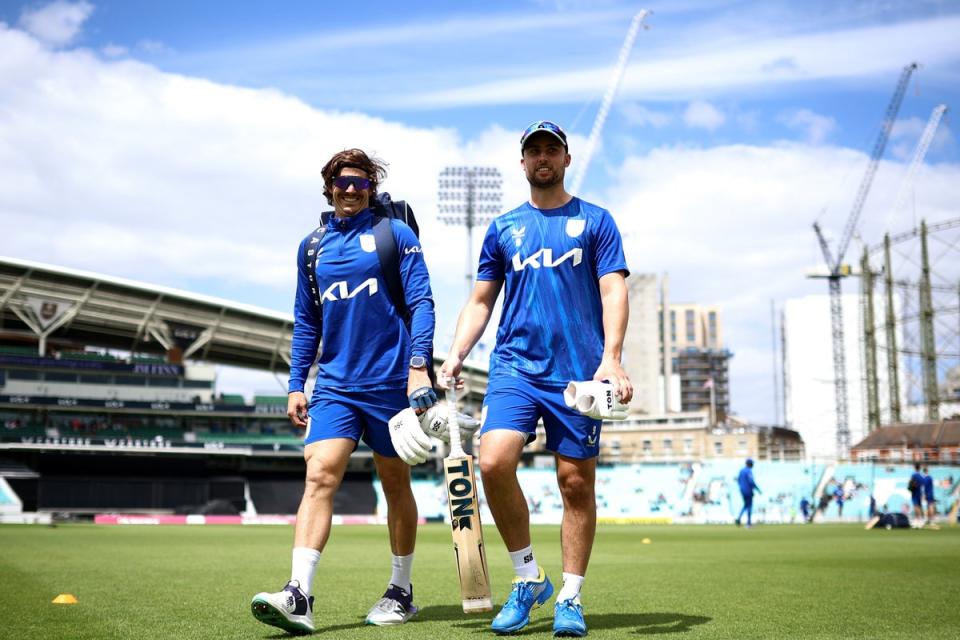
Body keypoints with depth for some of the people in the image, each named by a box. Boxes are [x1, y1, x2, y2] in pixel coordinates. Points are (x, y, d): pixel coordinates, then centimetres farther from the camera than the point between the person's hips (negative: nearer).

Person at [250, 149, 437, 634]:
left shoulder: (395, 233, 0)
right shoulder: (312, 247, 12)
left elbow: (421, 302, -5)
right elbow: (306, 322, 17)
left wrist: (419, 365, -16)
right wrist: (296, 385, 11)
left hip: (390, 383, -3)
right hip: (334, 386, 3)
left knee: (396, 485, 8)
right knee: (319, 476, -13)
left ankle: (401, 592, 23)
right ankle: (298, 597, -18)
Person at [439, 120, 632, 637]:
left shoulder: (595, 221, 9)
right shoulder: (503, 228, 16)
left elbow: (614, 292, 0)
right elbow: (480, 302, 18)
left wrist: (611, 358, -15)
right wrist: (455, 357, 4)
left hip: (578, 371, -1)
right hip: (514, 366, 2)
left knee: (577, 482, 0)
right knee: (493, 461, -18)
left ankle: (570, 597, 14)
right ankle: (528, 578, 0)